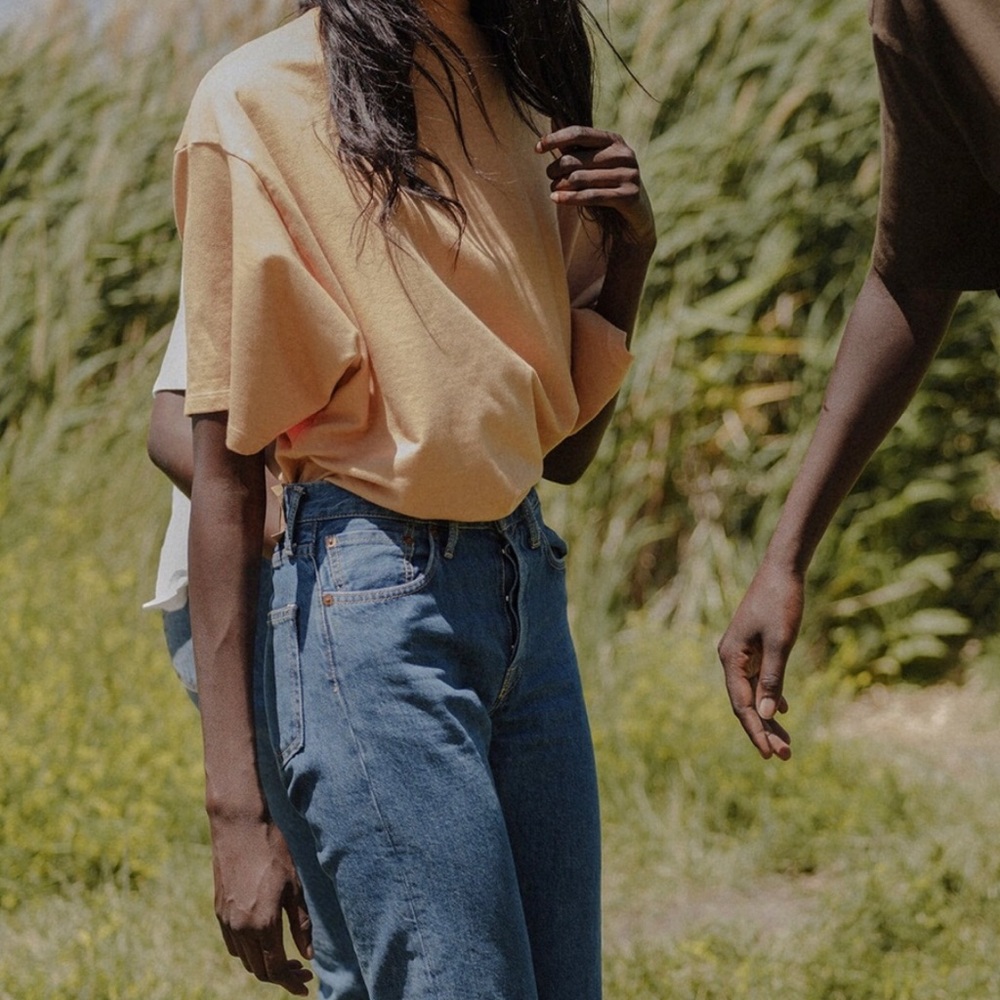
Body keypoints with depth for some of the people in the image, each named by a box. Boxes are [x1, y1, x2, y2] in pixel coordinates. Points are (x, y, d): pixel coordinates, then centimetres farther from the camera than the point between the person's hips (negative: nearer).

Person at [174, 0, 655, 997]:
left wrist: (626, 250, 1)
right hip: (372, 595, -7)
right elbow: (223, 468, -8)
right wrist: (235, 809, -12)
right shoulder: (259, 100, -6)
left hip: (530, 582, 7)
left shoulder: (517, 93, 13)